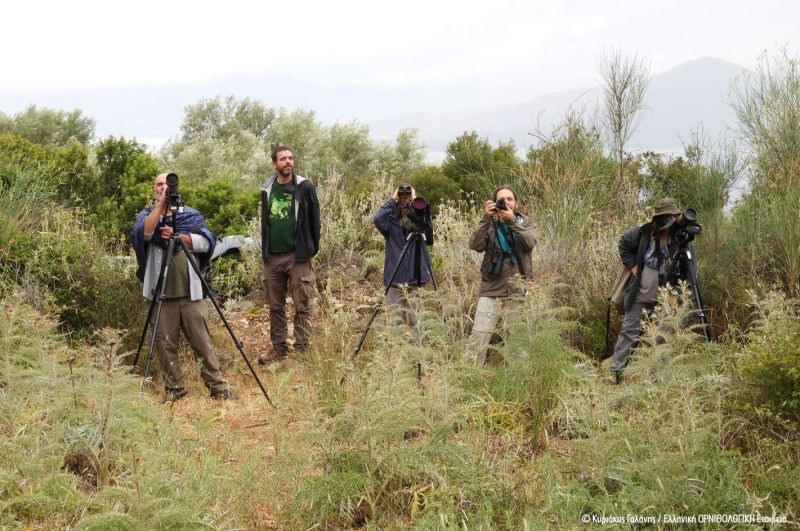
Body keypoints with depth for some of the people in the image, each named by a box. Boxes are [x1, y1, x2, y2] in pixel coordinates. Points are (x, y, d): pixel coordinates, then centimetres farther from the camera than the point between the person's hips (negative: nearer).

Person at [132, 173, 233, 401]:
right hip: (161, 292, 1)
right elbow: (144, 233, -12)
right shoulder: (147, 214, 11)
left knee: (202, 341, -1)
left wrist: (177, 235, -13)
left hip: (190, 290, -1)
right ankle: (173, 388, 15)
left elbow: (205, 243, -4)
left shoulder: (191, 214, 11)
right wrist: (161, 205, -16)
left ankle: (218, 387, 3)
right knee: (165, 343, 3)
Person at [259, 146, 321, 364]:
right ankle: (279, 350, 16)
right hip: (272, 257, 4)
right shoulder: (267, 189, 10)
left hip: (298, 256, -4)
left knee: (302, 306, -2)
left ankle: (301, 351, 2)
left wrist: (311, 249, 0)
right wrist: (265, 250, 13)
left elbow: (314, 220, 1)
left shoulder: (305, 187, -2)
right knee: (276, 307, 9)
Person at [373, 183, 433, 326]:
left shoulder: (420, 221, 5)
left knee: (416, 323, -2)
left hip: (417, 282, 0)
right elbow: (377, 219, -16)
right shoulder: (391, 221, 4)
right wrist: (392, 200, -9)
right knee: (397, 321, -5)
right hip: (394, 282, 0)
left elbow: (428, 223, -17)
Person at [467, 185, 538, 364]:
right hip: (491, 290, -1)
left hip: (519, 291, 1)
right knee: (478, 338, -10)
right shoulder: (490, 224, 6)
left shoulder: (525, 223, 9)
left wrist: (512, 221, -21)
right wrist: (486, 218, -18)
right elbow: (475, 245, -11)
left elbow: (531, 242, -13)